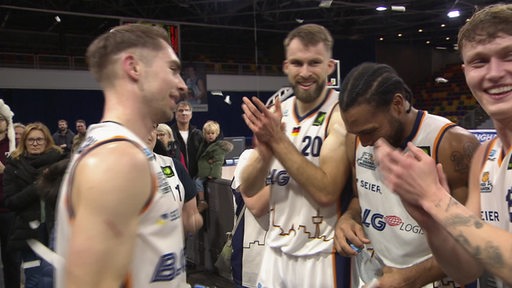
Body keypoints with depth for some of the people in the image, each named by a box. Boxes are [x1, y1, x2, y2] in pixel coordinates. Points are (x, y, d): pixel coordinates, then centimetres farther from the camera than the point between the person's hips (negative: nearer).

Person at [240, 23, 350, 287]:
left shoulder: (341, 114, -15)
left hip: (320, 255, -5)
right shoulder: (274, 114, 1)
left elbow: (326, 192, -24)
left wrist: (277, 140, -24)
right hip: (276, 250, 5)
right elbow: (248, 190, -3)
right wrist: (265, 150, -21)